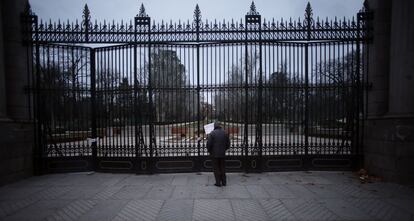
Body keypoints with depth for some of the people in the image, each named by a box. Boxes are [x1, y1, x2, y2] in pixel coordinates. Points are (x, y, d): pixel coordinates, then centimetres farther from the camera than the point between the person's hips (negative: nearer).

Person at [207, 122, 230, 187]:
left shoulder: (212, 133, -12)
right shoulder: (225, 133, 3)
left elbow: (209, 144, -12)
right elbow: (228, 143, 7)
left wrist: (209, 151, 5)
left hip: (214, 154, -4)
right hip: (222, 154, 4)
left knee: (216, 168, 6)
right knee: (222, 168, 15)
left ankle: (218, 182, 9)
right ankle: (224, 182, 21)